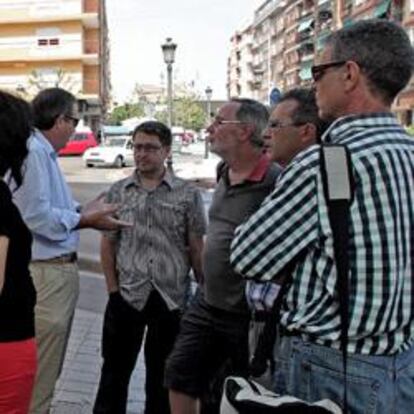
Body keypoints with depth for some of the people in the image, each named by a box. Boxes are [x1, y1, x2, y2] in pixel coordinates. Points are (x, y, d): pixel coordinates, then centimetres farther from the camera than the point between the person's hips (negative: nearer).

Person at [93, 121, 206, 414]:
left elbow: (197, 249, 0)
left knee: (162, 374, 13)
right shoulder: (118, 192, 4)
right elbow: (108, 244, 7)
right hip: (127, 296, 1)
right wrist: (113, 289, 0)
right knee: (115, 369, 11)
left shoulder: (188, 194, -1)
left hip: (172, 299, -1)